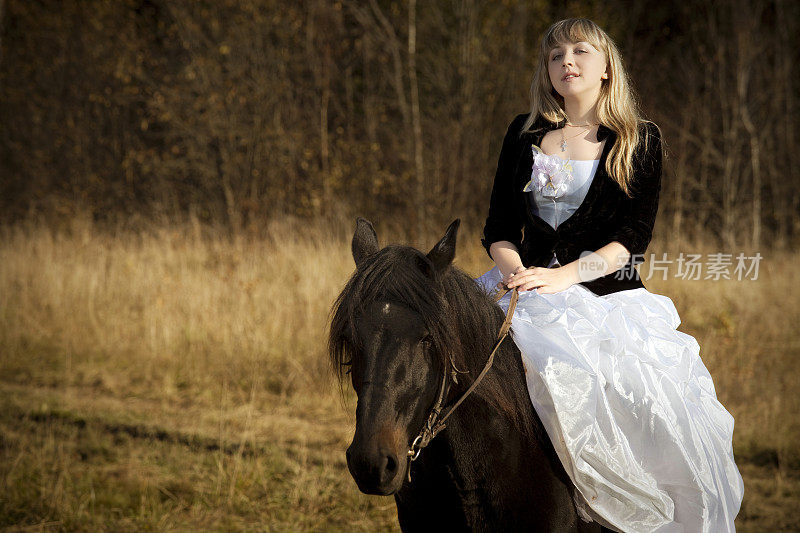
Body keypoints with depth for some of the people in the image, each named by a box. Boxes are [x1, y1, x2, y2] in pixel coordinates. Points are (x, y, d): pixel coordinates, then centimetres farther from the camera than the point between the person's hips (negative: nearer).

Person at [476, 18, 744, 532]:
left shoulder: (641, 140, 6)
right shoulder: (525, 135, 13)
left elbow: (634, 236, -4)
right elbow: (498, 230, 12)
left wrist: (564, 276, -18)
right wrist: (516, 271, -11)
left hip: (608, 293, -2)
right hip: (531, 290, 2)